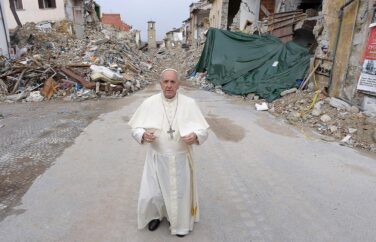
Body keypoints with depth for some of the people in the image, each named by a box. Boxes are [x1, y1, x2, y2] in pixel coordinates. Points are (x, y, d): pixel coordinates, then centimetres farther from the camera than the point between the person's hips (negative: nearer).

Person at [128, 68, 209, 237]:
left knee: (180, 192, 15)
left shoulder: (189, 104, -9)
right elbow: (135, 128, -2)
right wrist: (143, 135, -25)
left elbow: (204, 130, -6)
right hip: (157, 158, 1)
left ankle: (180, 222, 45)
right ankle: (156, 215, 46)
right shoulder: (149, 103, -7)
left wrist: (195, 136, -29)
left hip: (180, 159, 0)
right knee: (152, 193, 11)